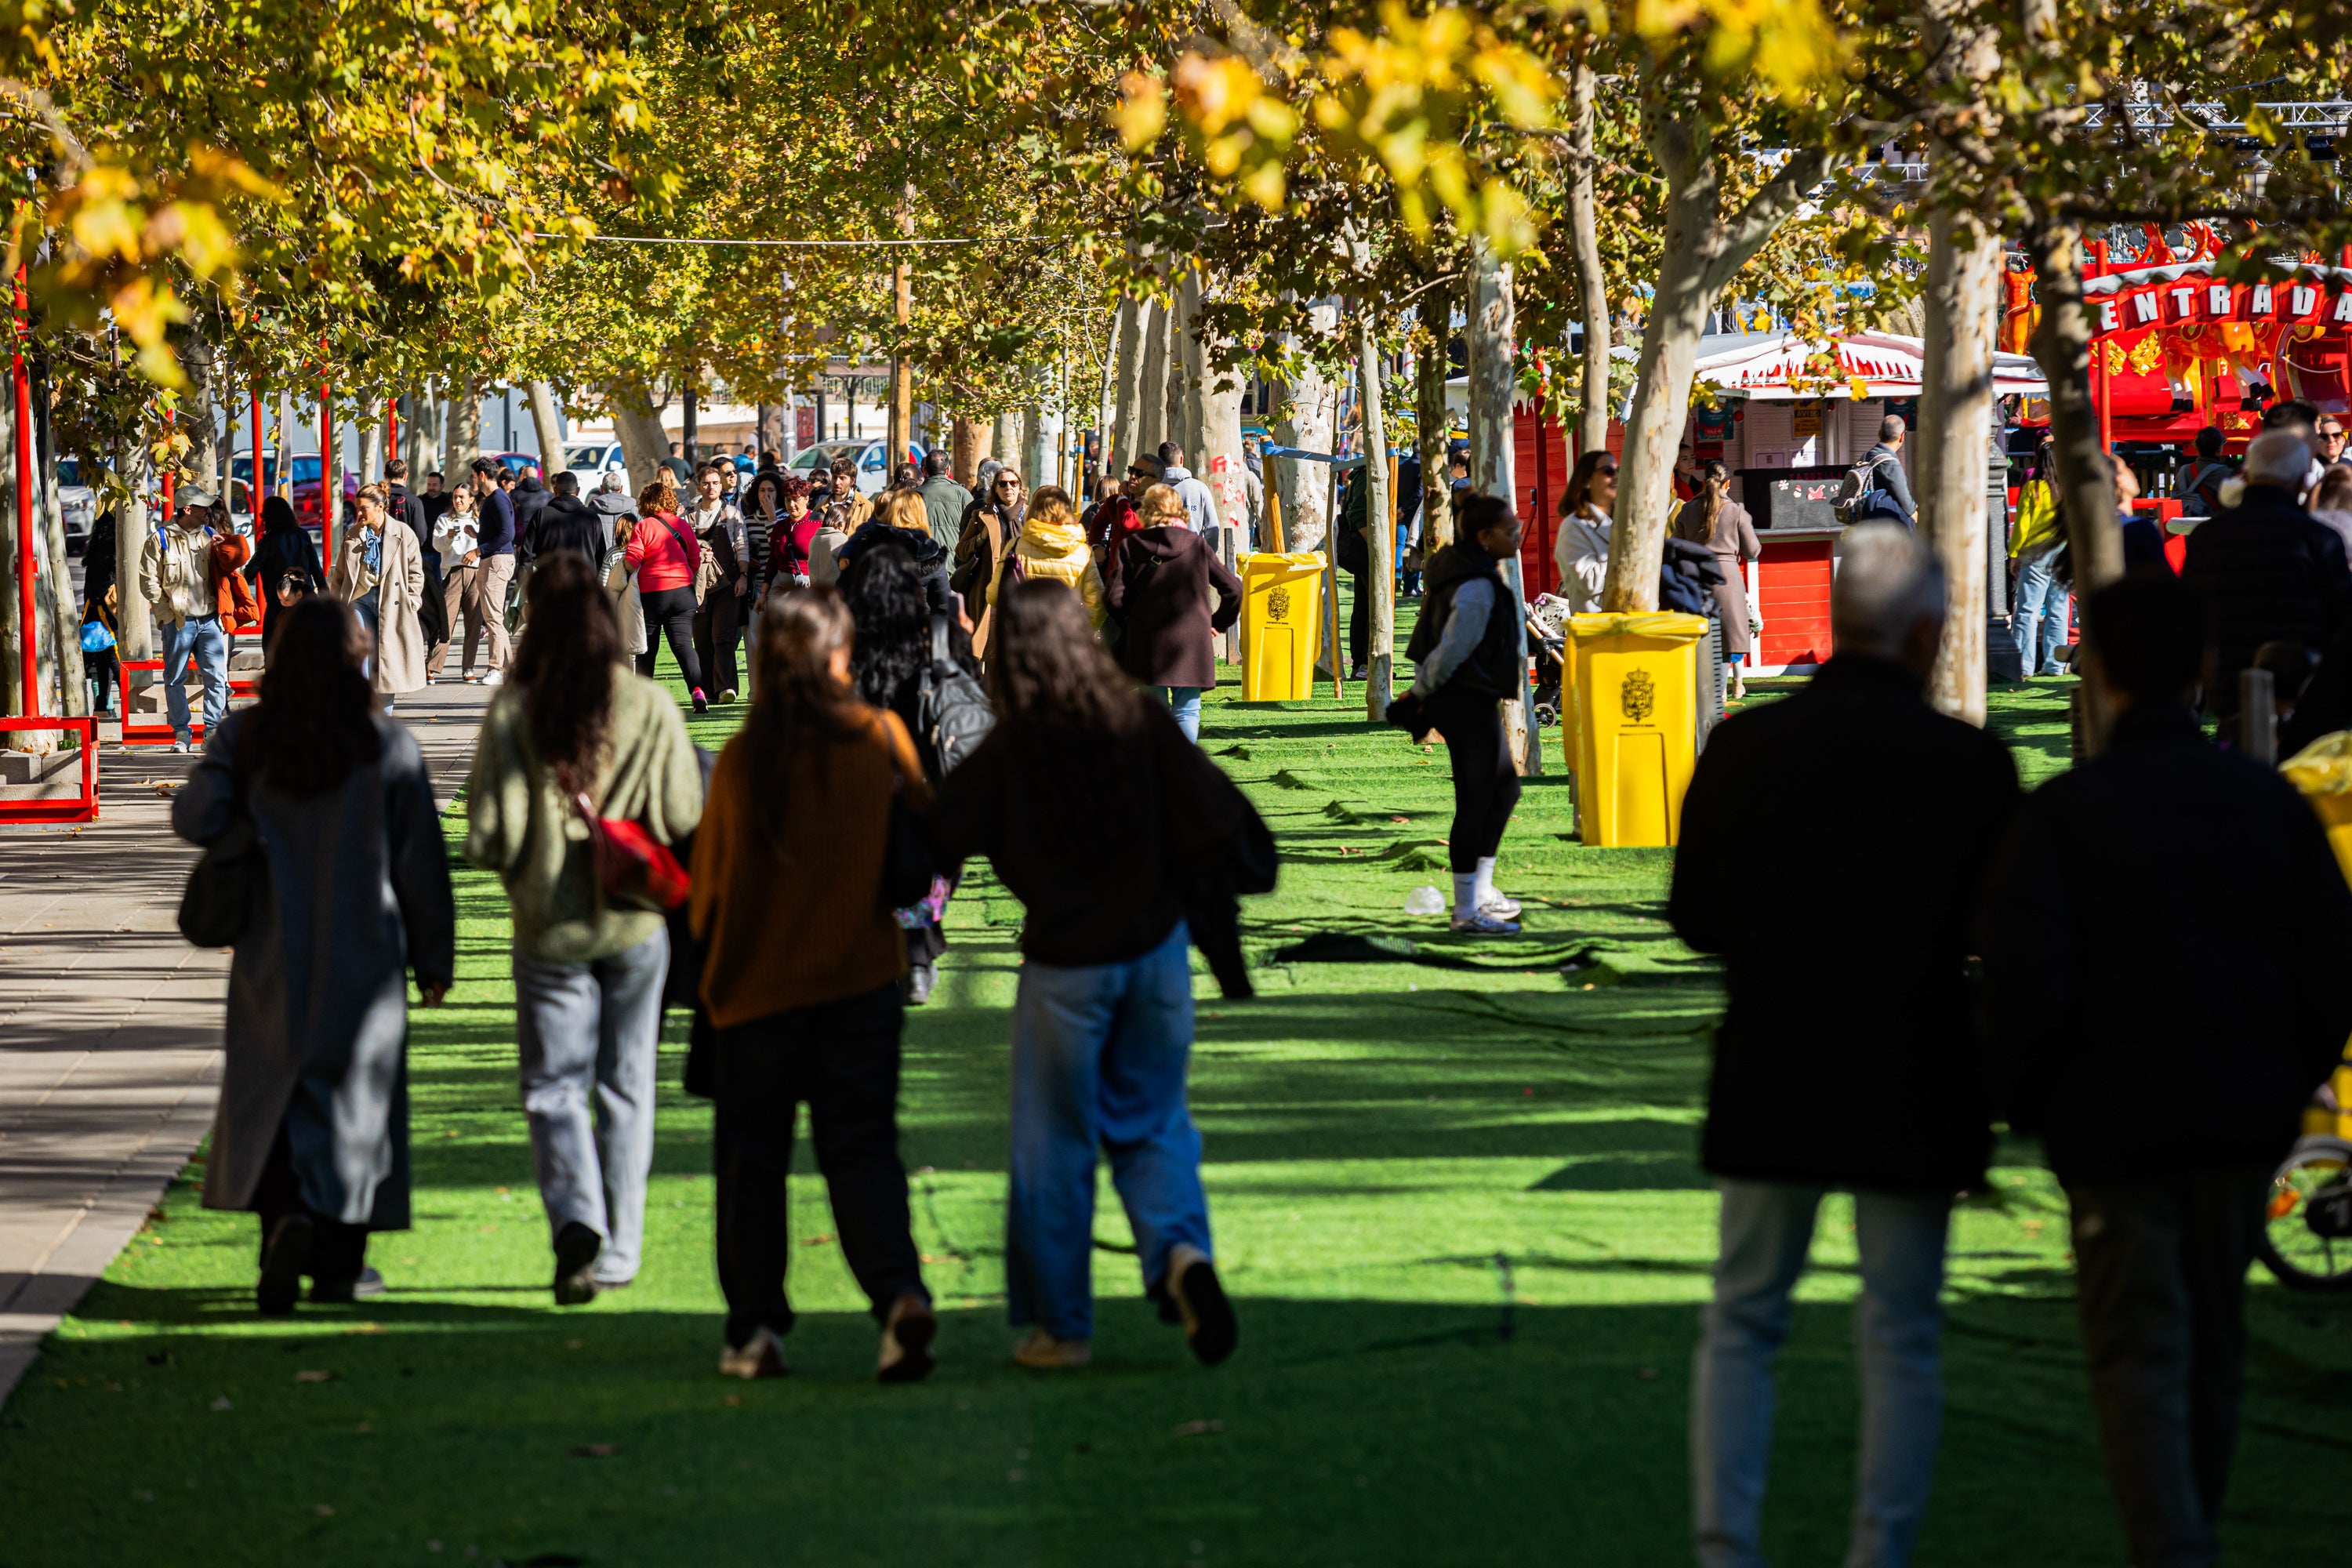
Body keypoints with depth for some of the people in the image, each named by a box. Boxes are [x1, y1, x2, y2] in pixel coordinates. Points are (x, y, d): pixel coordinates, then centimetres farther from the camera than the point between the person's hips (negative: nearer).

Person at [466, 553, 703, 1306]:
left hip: (548, 926, -1)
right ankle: (618, 1250, 17)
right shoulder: (652, 707, -9)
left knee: (555, 1087, 5)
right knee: (625, 1088, 13)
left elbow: (489, 839, -10)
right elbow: (685, 821, -7)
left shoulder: (512, 712, -10)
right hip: (635, 920, 1)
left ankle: (575, 1217, -19)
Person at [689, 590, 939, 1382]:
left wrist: (715, 953, 19)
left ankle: (756, 1328, 10)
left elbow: (709, 883, 0)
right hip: (862, 981, 1)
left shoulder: (742, 760, -8)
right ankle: (900, 1294, -18)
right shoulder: (881, 737, -6)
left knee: (752, 1156, 11)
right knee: (862, 1146, 3)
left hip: (757, 988, -1)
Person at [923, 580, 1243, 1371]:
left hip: (1064, 963, -2)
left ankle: (1059, 1325, 17)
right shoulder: (1141, 722, -9)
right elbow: (1216, 821, -9)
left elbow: (935, 844, -11)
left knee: (1056, 1142, 11)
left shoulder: (1007, 752, -13)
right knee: (1151, 1126, 15)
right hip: (1155, 945, 2)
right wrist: (1153, 867, 8)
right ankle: (1182, 1252, -12)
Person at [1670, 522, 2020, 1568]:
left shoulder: (1743, 747, -5)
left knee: (1742, 1323, 13)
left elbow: (1694, 916, 3)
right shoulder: (1970, 764, -11)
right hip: (1912, 1089, -2)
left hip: (1769, 1078, 2)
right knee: (1901, 1340, 9)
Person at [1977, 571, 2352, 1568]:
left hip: (2114, 1121, -4)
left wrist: (2022, 1103, 2)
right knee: (2215, 1344, 18)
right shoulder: (2268, 803, 2)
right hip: (2244, 1119, 4)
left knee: (2137, 1351, -3)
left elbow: (2026, 987, -14)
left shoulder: (2062, 814, -9)